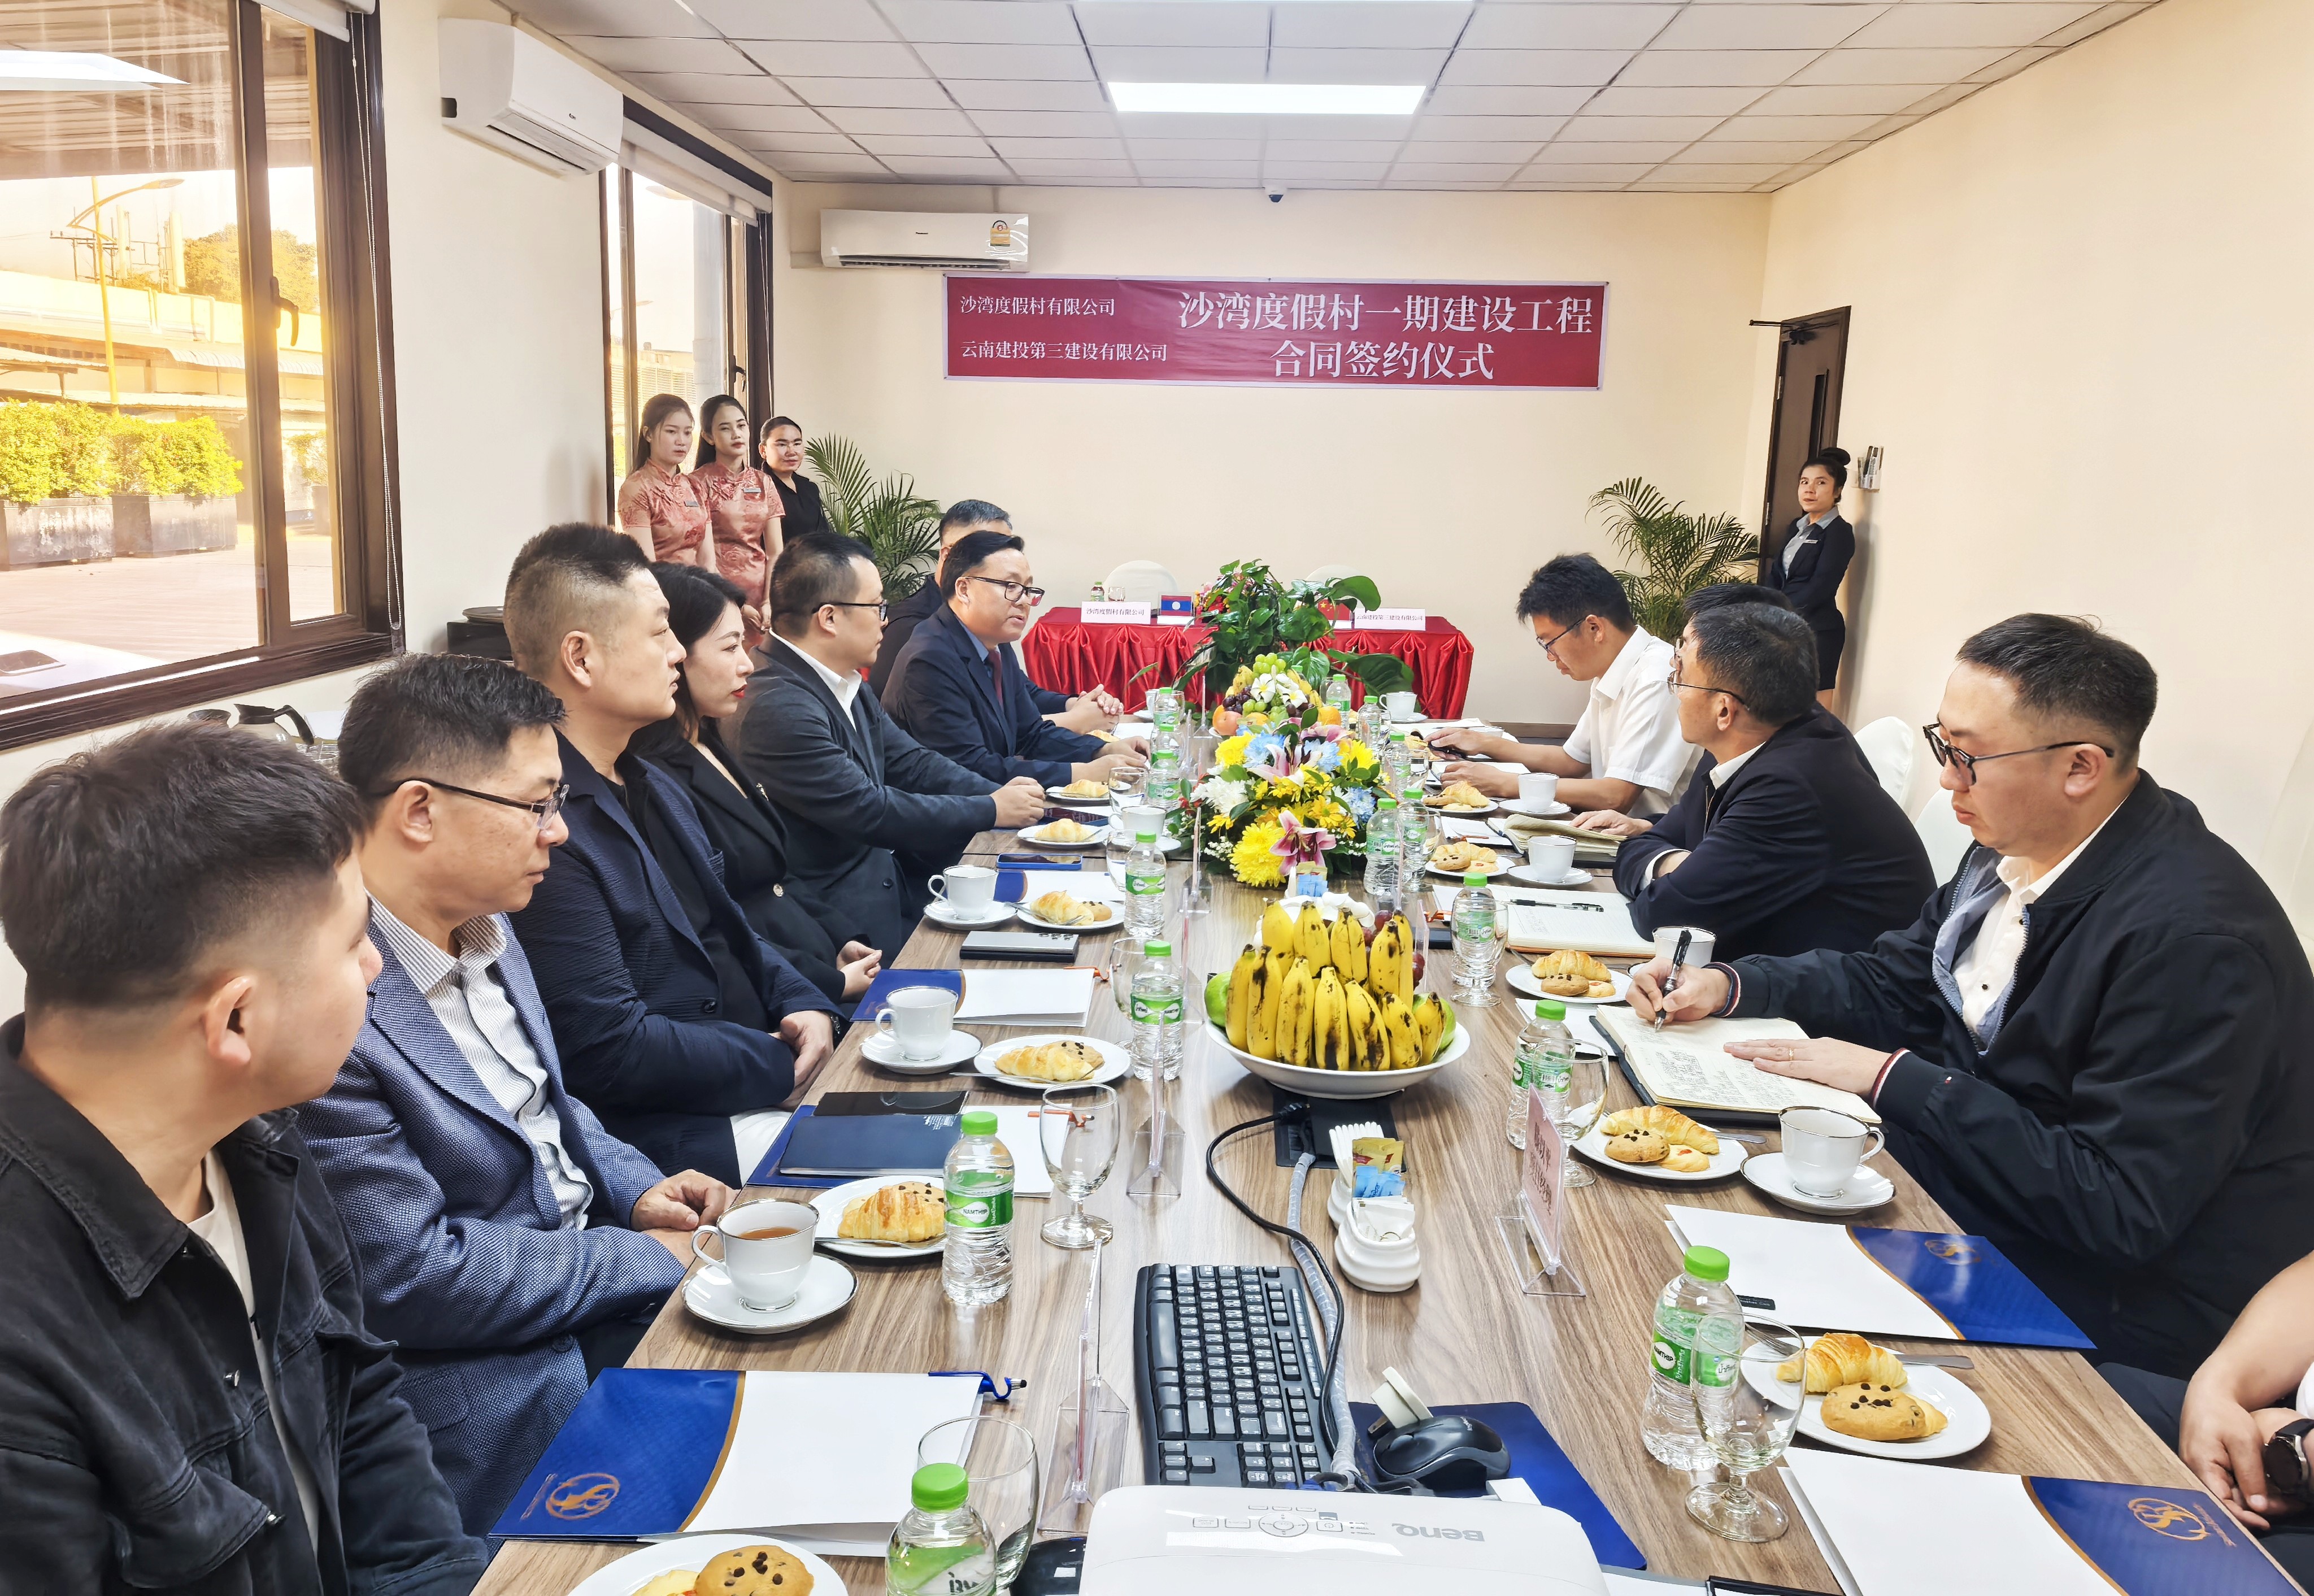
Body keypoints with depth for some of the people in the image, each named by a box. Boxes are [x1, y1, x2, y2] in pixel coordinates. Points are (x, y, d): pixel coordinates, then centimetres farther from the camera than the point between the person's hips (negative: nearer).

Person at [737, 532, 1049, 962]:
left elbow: (911, 762, 11)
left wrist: (1000, 794, -4)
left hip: (883, 876, 9)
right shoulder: (778, 708, -23)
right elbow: (870, 812, -22)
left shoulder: (846, 685, 7)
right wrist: (991, 811, -13)